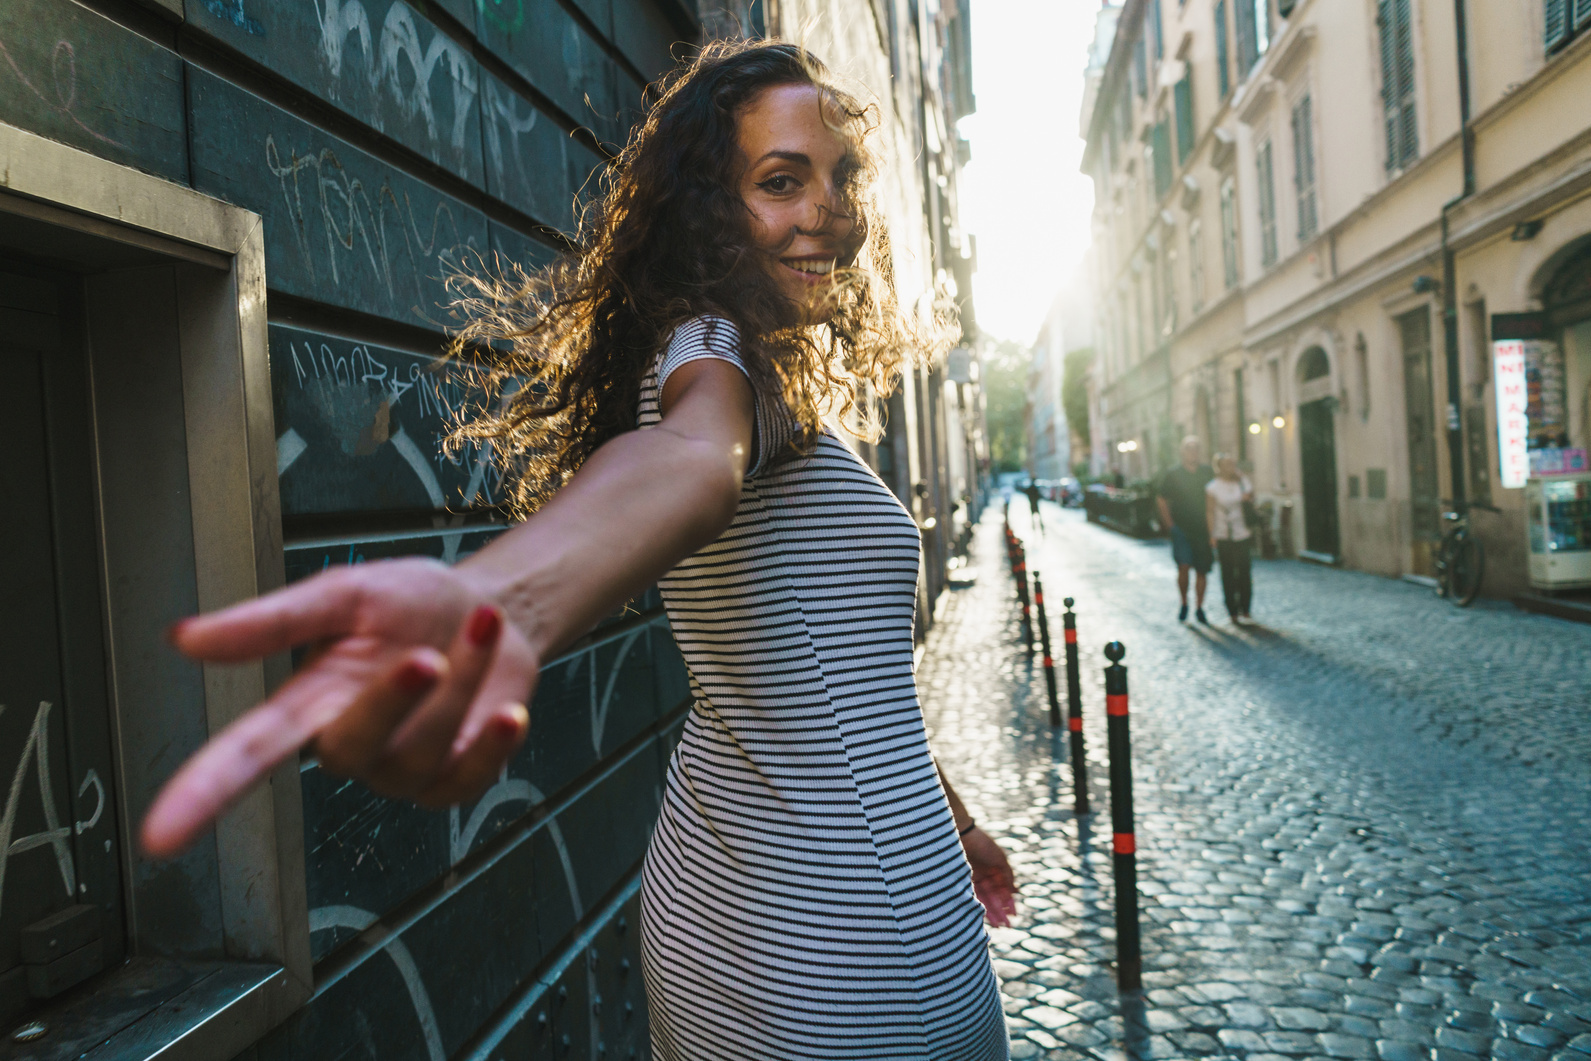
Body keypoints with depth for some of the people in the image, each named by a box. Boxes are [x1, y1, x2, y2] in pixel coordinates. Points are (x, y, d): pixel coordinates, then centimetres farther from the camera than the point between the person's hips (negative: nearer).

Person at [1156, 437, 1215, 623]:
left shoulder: (1208, 473, 6)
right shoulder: (1172, 475, 0)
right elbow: (1162, 499, 4)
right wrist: (1169, 522, -4)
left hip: (1203, 529, 2)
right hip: (1181, 529, -2)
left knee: (1202, 571, 6)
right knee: (1184, 567, -13)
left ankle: (1199, 607, 18)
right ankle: (1184, 604, 7)